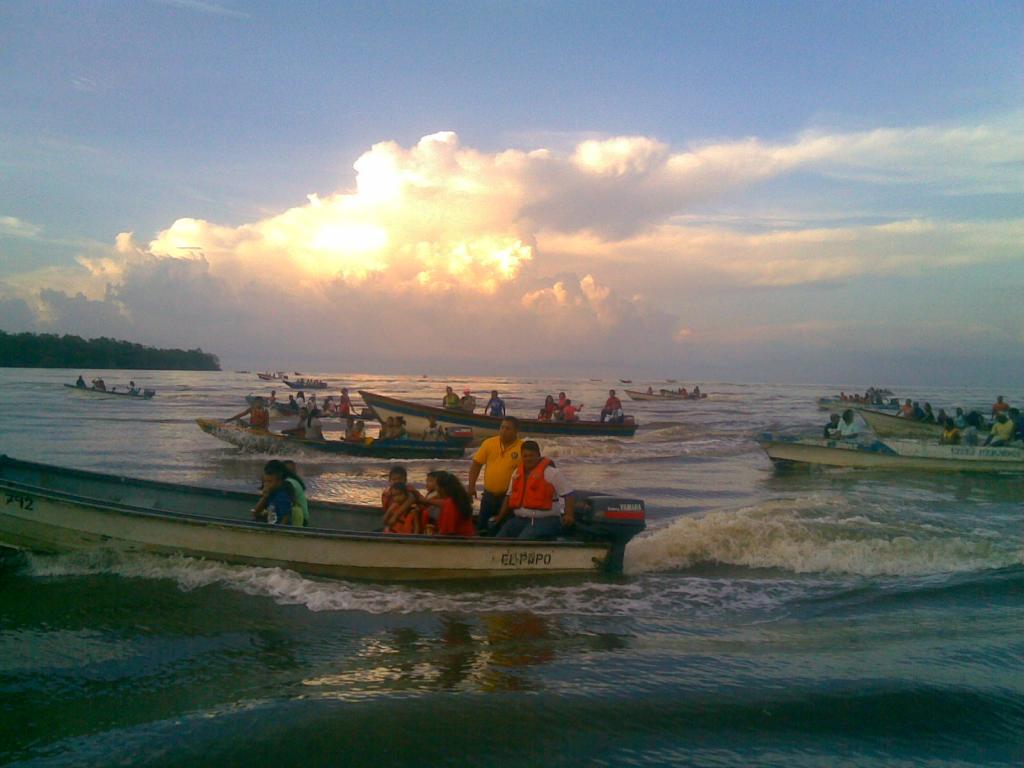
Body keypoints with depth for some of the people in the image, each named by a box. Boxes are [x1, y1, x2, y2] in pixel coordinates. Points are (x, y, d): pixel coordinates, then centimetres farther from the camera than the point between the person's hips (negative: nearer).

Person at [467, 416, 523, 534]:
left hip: (508, 496, -3)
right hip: (488, 494, 3)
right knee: (482, 524, 13)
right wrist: (471, 486, -3)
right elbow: (476, 464, 3)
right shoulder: (489, 443, -2)